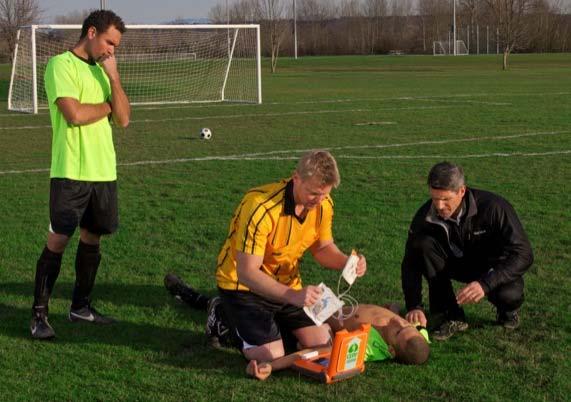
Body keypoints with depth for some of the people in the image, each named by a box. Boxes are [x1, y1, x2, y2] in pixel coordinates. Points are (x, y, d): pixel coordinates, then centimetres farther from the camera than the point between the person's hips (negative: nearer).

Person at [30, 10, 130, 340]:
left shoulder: (101, 71, 14)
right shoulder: (61, 65, -8)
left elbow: (124, 119, 5)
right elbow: (74, 114, -21)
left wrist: (113, 77, -4)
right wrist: (107, 106, -3)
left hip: (104, 172, 7)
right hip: (71, 172, -7)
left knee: (92, 238, 12)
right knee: (58, 241, -5)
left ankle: (81, 306, 25)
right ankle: (39, 314, 4)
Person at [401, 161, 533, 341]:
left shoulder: (492, 207, -30)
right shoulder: (425, 216, -20)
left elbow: (523, 254, -30)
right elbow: (411, 264, -15)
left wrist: (485, 284, -43)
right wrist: (414, 306, -30)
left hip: (493, 268, -3)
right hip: (457, 263, 3)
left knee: (508, 294, -37)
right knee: (424, 244, -26)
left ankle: (508, 309, 4)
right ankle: (450, 316, -17)